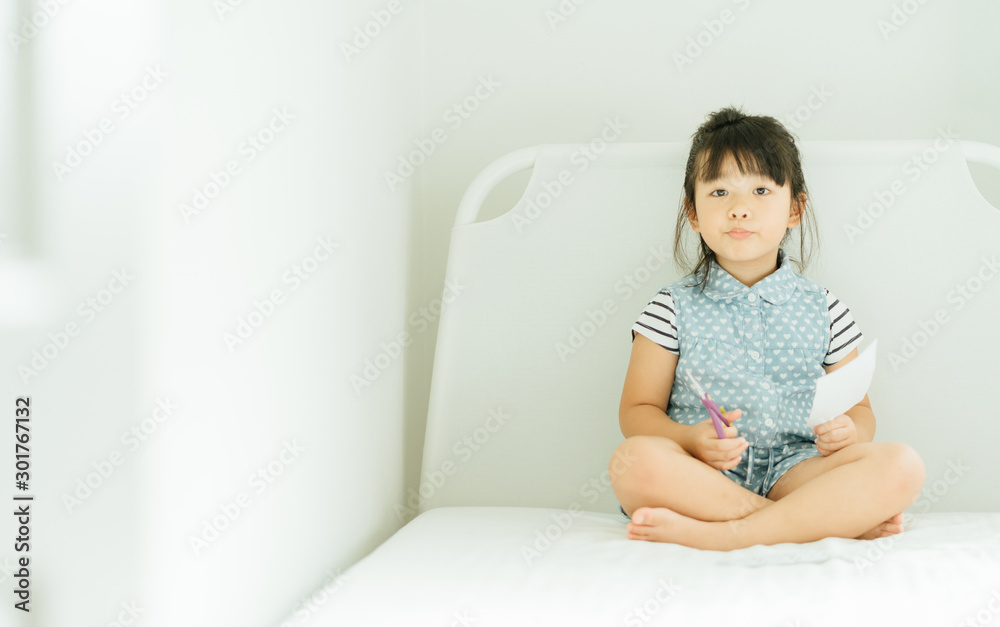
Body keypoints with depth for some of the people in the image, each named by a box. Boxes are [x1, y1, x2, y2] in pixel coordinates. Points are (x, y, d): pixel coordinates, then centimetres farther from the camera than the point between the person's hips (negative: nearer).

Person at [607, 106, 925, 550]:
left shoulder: (823, 310, 13)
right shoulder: (674, 309, 8)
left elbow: (860, 409, 17)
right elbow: (638, 411, 6)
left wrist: (849, 431, -8)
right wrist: (691, 439, -15)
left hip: (793, 467, 2)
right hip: (703, 473, -1)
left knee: (901, 465, -25)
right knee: (634, 462, -35)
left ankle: (720, 535, -31)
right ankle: (834, 518, -27)